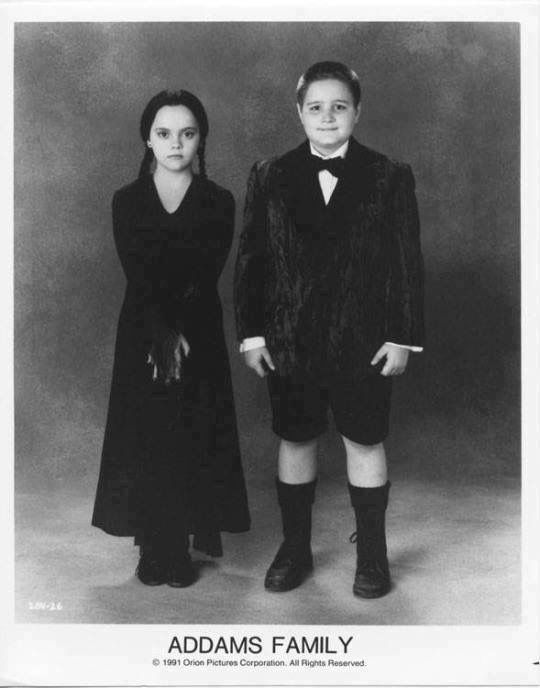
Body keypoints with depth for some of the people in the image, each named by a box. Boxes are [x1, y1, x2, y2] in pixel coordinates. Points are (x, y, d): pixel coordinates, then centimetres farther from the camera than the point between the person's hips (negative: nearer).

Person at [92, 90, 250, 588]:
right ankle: (153, 551, 17)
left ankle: (184, 549, 16)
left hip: (199, 337, -1)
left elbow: (205, 278, -8)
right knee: (146, 442, 4)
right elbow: (138, 277, -7)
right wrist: (163, 336, -20)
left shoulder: (218, 203, 1)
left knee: (193, 442, 2)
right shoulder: (127, 201, 3)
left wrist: (179, 335, -21)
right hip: (141, 336, 1)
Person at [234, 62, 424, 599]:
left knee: (365, 442, 7)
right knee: (294, 441, 11)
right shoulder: (269, 178, 4)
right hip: (289, 339, 2)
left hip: (363, 342, -1)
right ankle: (295, 548, 28)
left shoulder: (390, 179, 0)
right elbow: (250, 259, 4)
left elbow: (407, 264, 0)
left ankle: (372, 554, 24)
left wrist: (402, 337, -5)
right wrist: (251, 333, -2)